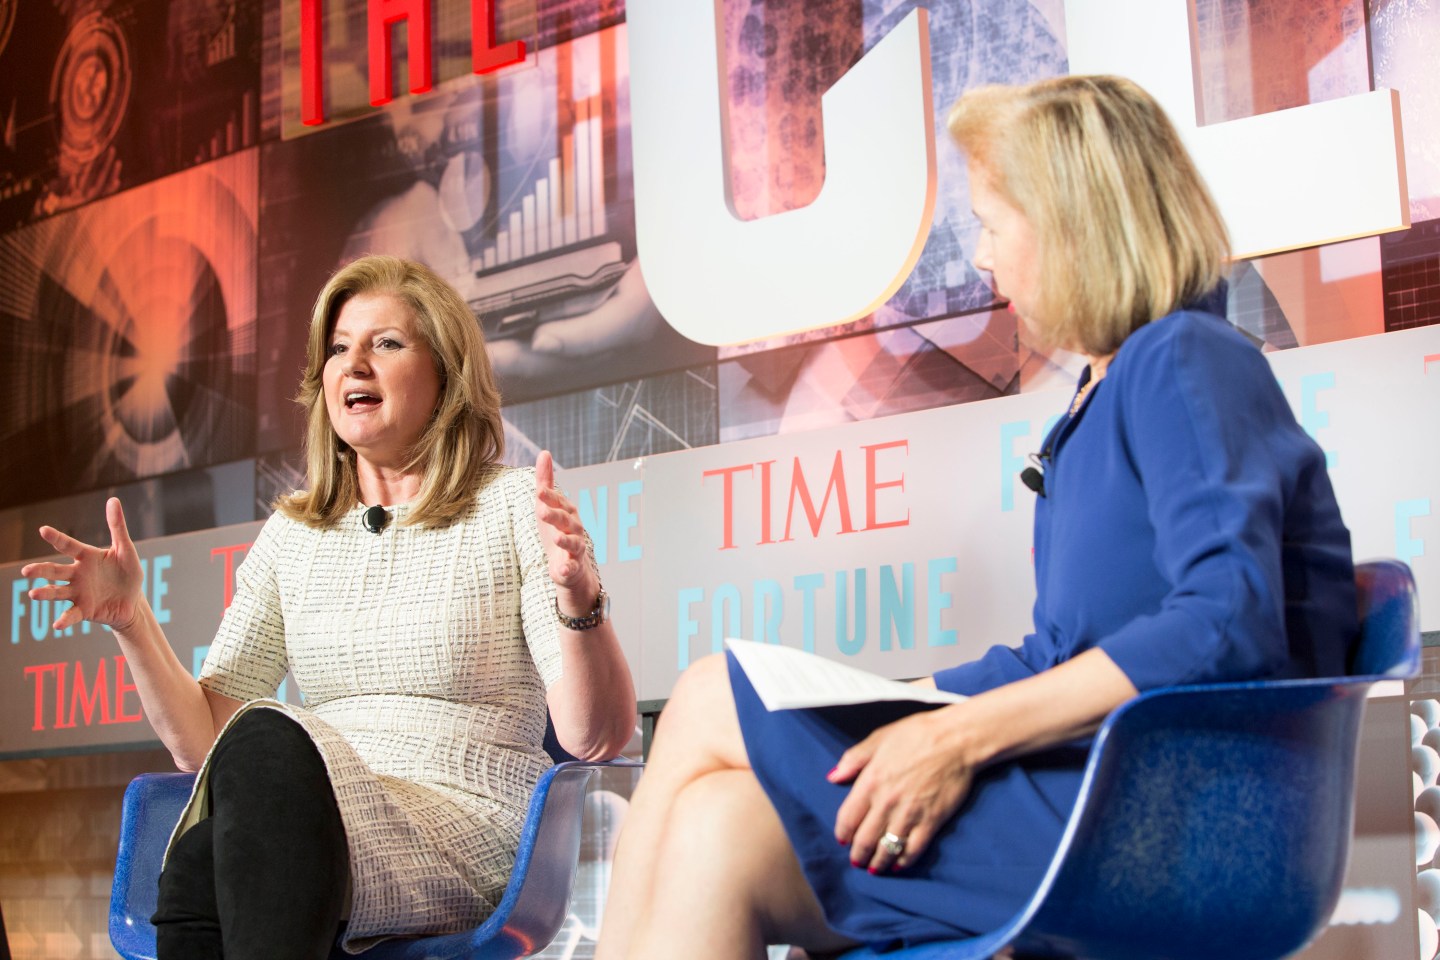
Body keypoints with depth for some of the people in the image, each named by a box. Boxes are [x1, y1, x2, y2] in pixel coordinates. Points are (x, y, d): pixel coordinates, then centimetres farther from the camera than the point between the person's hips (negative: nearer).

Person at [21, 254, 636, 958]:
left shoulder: (511, 507, 4)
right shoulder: (292, 536, 18)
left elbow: (596, 738, -6)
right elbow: (201, 740, 12)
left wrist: (578, 600, -24)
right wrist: (131, 619, -2)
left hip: (471, 838, -2)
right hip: (315, 830, 3)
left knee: (267, 740, -32)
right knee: (201, 862, -34)